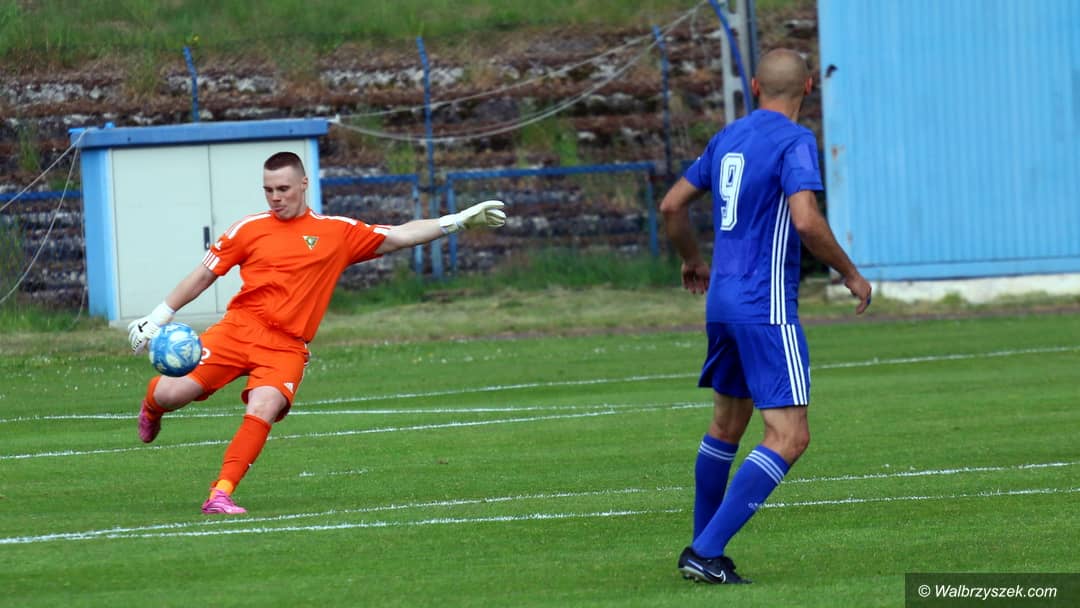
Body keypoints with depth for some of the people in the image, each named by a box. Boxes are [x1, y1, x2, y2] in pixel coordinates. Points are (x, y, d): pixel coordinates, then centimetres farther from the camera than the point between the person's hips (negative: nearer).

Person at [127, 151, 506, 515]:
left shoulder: (338, 233, 10)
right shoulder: (249, 230, 8)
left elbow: (400, 236, 14)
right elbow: (204, 275, 14)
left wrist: (458, 221, 8)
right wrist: (158, 318, 11)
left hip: (287, 346, 0)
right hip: (238, 330, 0)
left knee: (262, 412, -26)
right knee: (173, 394, -11)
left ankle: (221, 494, -19)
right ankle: (152, 406, 27)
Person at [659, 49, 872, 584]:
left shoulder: (728, 138, 12)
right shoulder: (794, 141, -11)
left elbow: (673, 204, 18)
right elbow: (806, 219, -24)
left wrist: (692, 260, 35)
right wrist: (851, 274, -10)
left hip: (722, 299, 8)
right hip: (767, 305, -8)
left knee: (727, 425, 23)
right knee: (789, 438, -10)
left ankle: (702, 547, 30)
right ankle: (707, 552, -18)